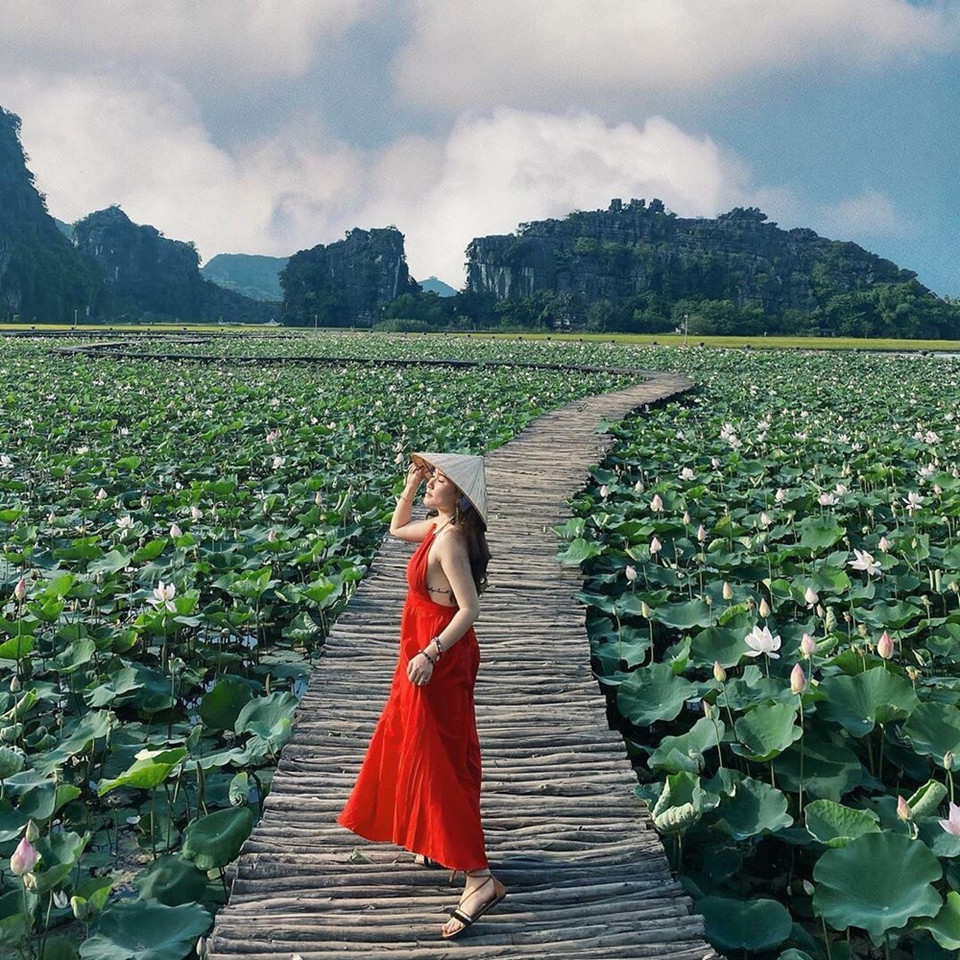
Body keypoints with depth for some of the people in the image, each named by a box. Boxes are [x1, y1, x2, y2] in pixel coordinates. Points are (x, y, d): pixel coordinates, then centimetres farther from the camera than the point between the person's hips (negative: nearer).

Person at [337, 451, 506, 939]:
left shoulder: (450, 539, -23)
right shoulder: (437, 527, 5)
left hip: (437, 661, -10)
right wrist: (411, 483, 14)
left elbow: (469, 608, -28)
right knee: (417, 749, 22)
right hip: (434, 654, 10)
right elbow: (397, 528, 26)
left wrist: (430, 653, -34)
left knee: (435, 762, -7)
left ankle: (479, 877, -7)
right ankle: (441, 844, 38)